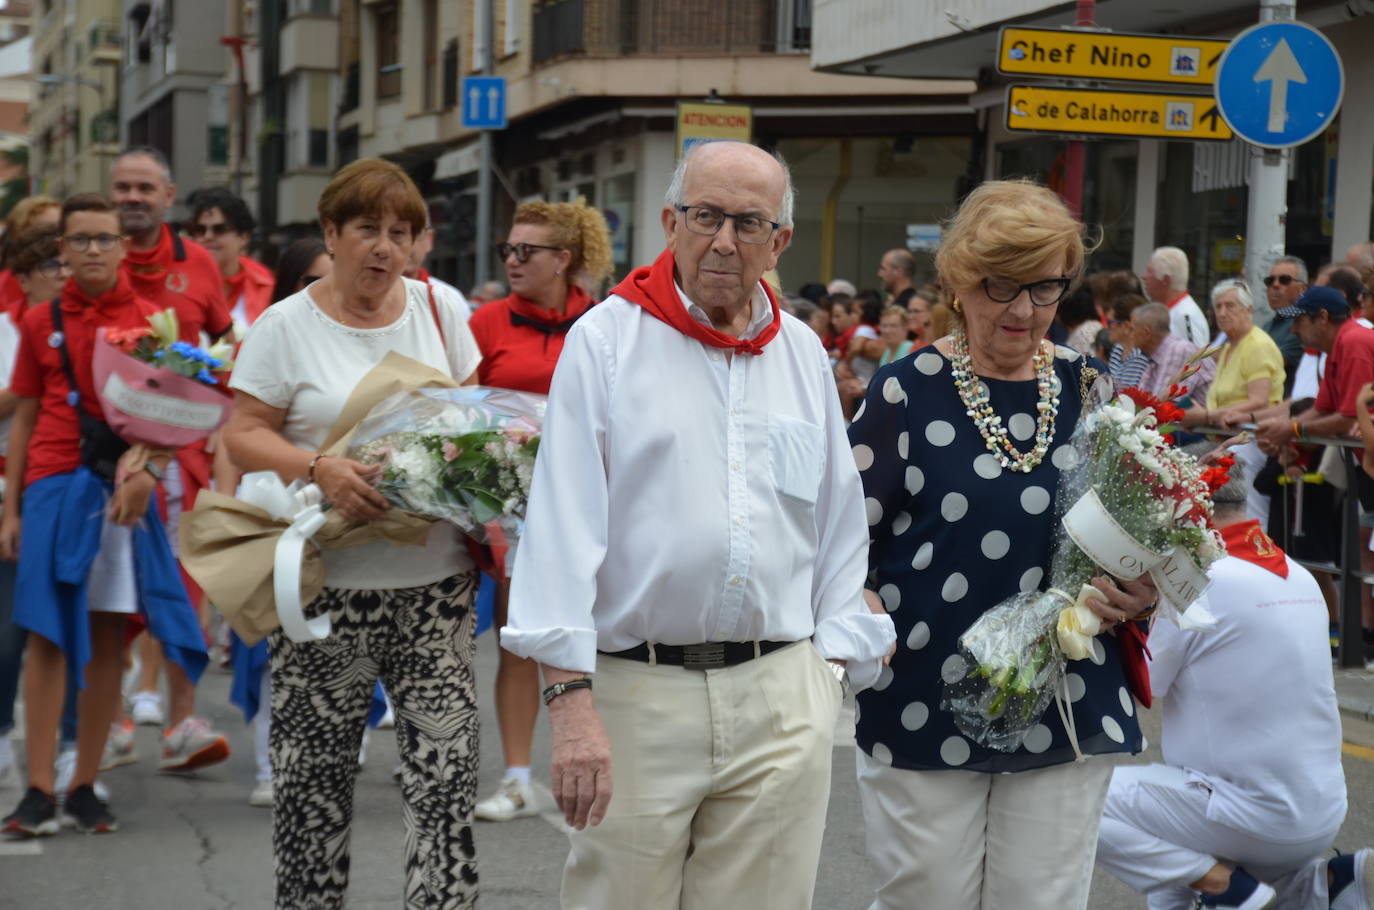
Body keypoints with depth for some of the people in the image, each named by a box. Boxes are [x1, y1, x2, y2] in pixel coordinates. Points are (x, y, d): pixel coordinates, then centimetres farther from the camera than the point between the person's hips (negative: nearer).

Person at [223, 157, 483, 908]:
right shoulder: (286, 326, 0)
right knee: (313, 775, 4)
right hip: (328, 585, -2)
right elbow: (243, 435, -5)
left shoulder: (436, 310, 9)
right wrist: (320, 470, -21)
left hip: (435, 580, 2)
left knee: (446, 766, -5)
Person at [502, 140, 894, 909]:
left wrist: (829, 667, 9)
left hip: (781, 702, 3)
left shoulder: (803, 354, 12)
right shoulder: (607, 339, -1)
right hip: (636, 691, -3)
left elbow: (839, 525, 16)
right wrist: (570, 699, -14)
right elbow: (563, 521, -7)